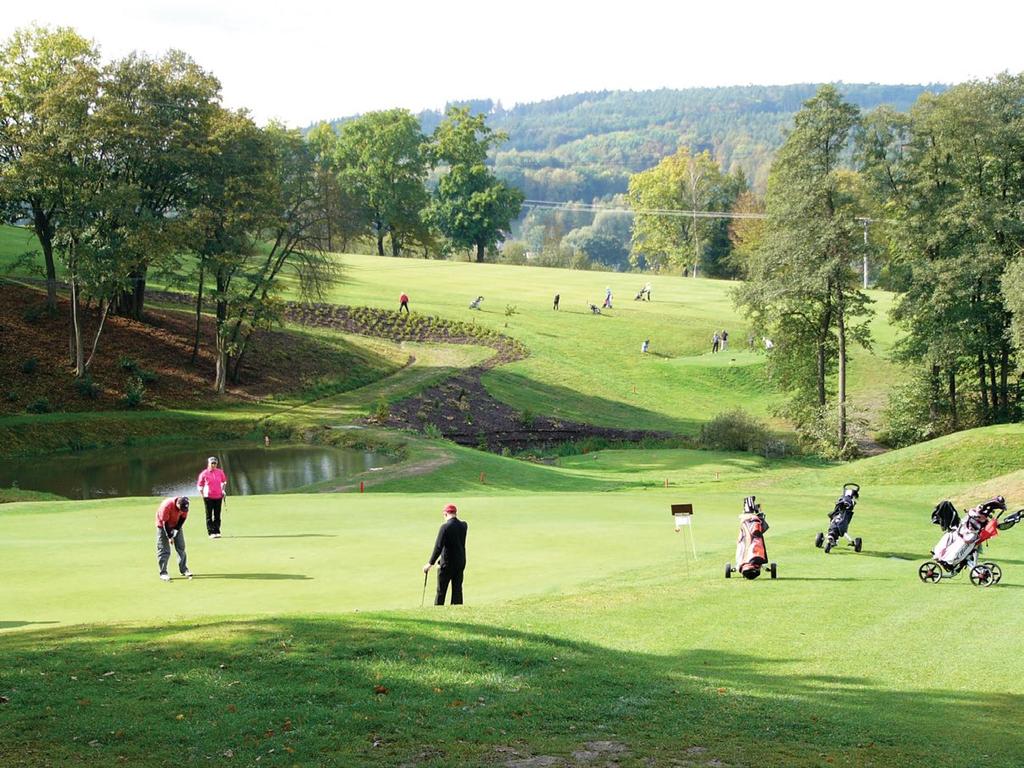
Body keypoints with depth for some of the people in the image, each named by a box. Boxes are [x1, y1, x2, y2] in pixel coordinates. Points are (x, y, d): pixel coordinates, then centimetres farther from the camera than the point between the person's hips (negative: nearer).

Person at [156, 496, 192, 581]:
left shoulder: (185, 506, -22)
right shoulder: (166, 505, -35)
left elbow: (182, 518, -8)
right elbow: (165, 522, -27)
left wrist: (176, 530, -15)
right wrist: (169, 537, -24)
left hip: (176, 525, 5)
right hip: (163, 526, -5)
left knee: (181, 547, 5)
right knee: (164, 550, -8)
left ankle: (184, 569, 15)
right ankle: (163, 573, -4)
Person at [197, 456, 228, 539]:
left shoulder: (220, 472, 4)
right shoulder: (204, 473, -4)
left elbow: (224, 481, 21)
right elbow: (199, 485, 3)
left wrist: (223, 490, 10)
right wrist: (203, 494, -4)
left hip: (218, 496, 3)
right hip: (208, 497, -3)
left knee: (217, 515, 5)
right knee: (209, 515, 0)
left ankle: (217, 532, 11)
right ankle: (211, 533, 1)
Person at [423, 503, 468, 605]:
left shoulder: (445, 526, -16)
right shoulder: (464, 525, 2)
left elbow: (438, 547, -19)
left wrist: (430, 563, -16)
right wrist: (454, 518, 21)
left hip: (447, 563, -5)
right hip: (461, 562, 5)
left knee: (441, 590, 1)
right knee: (457, 590, 9)